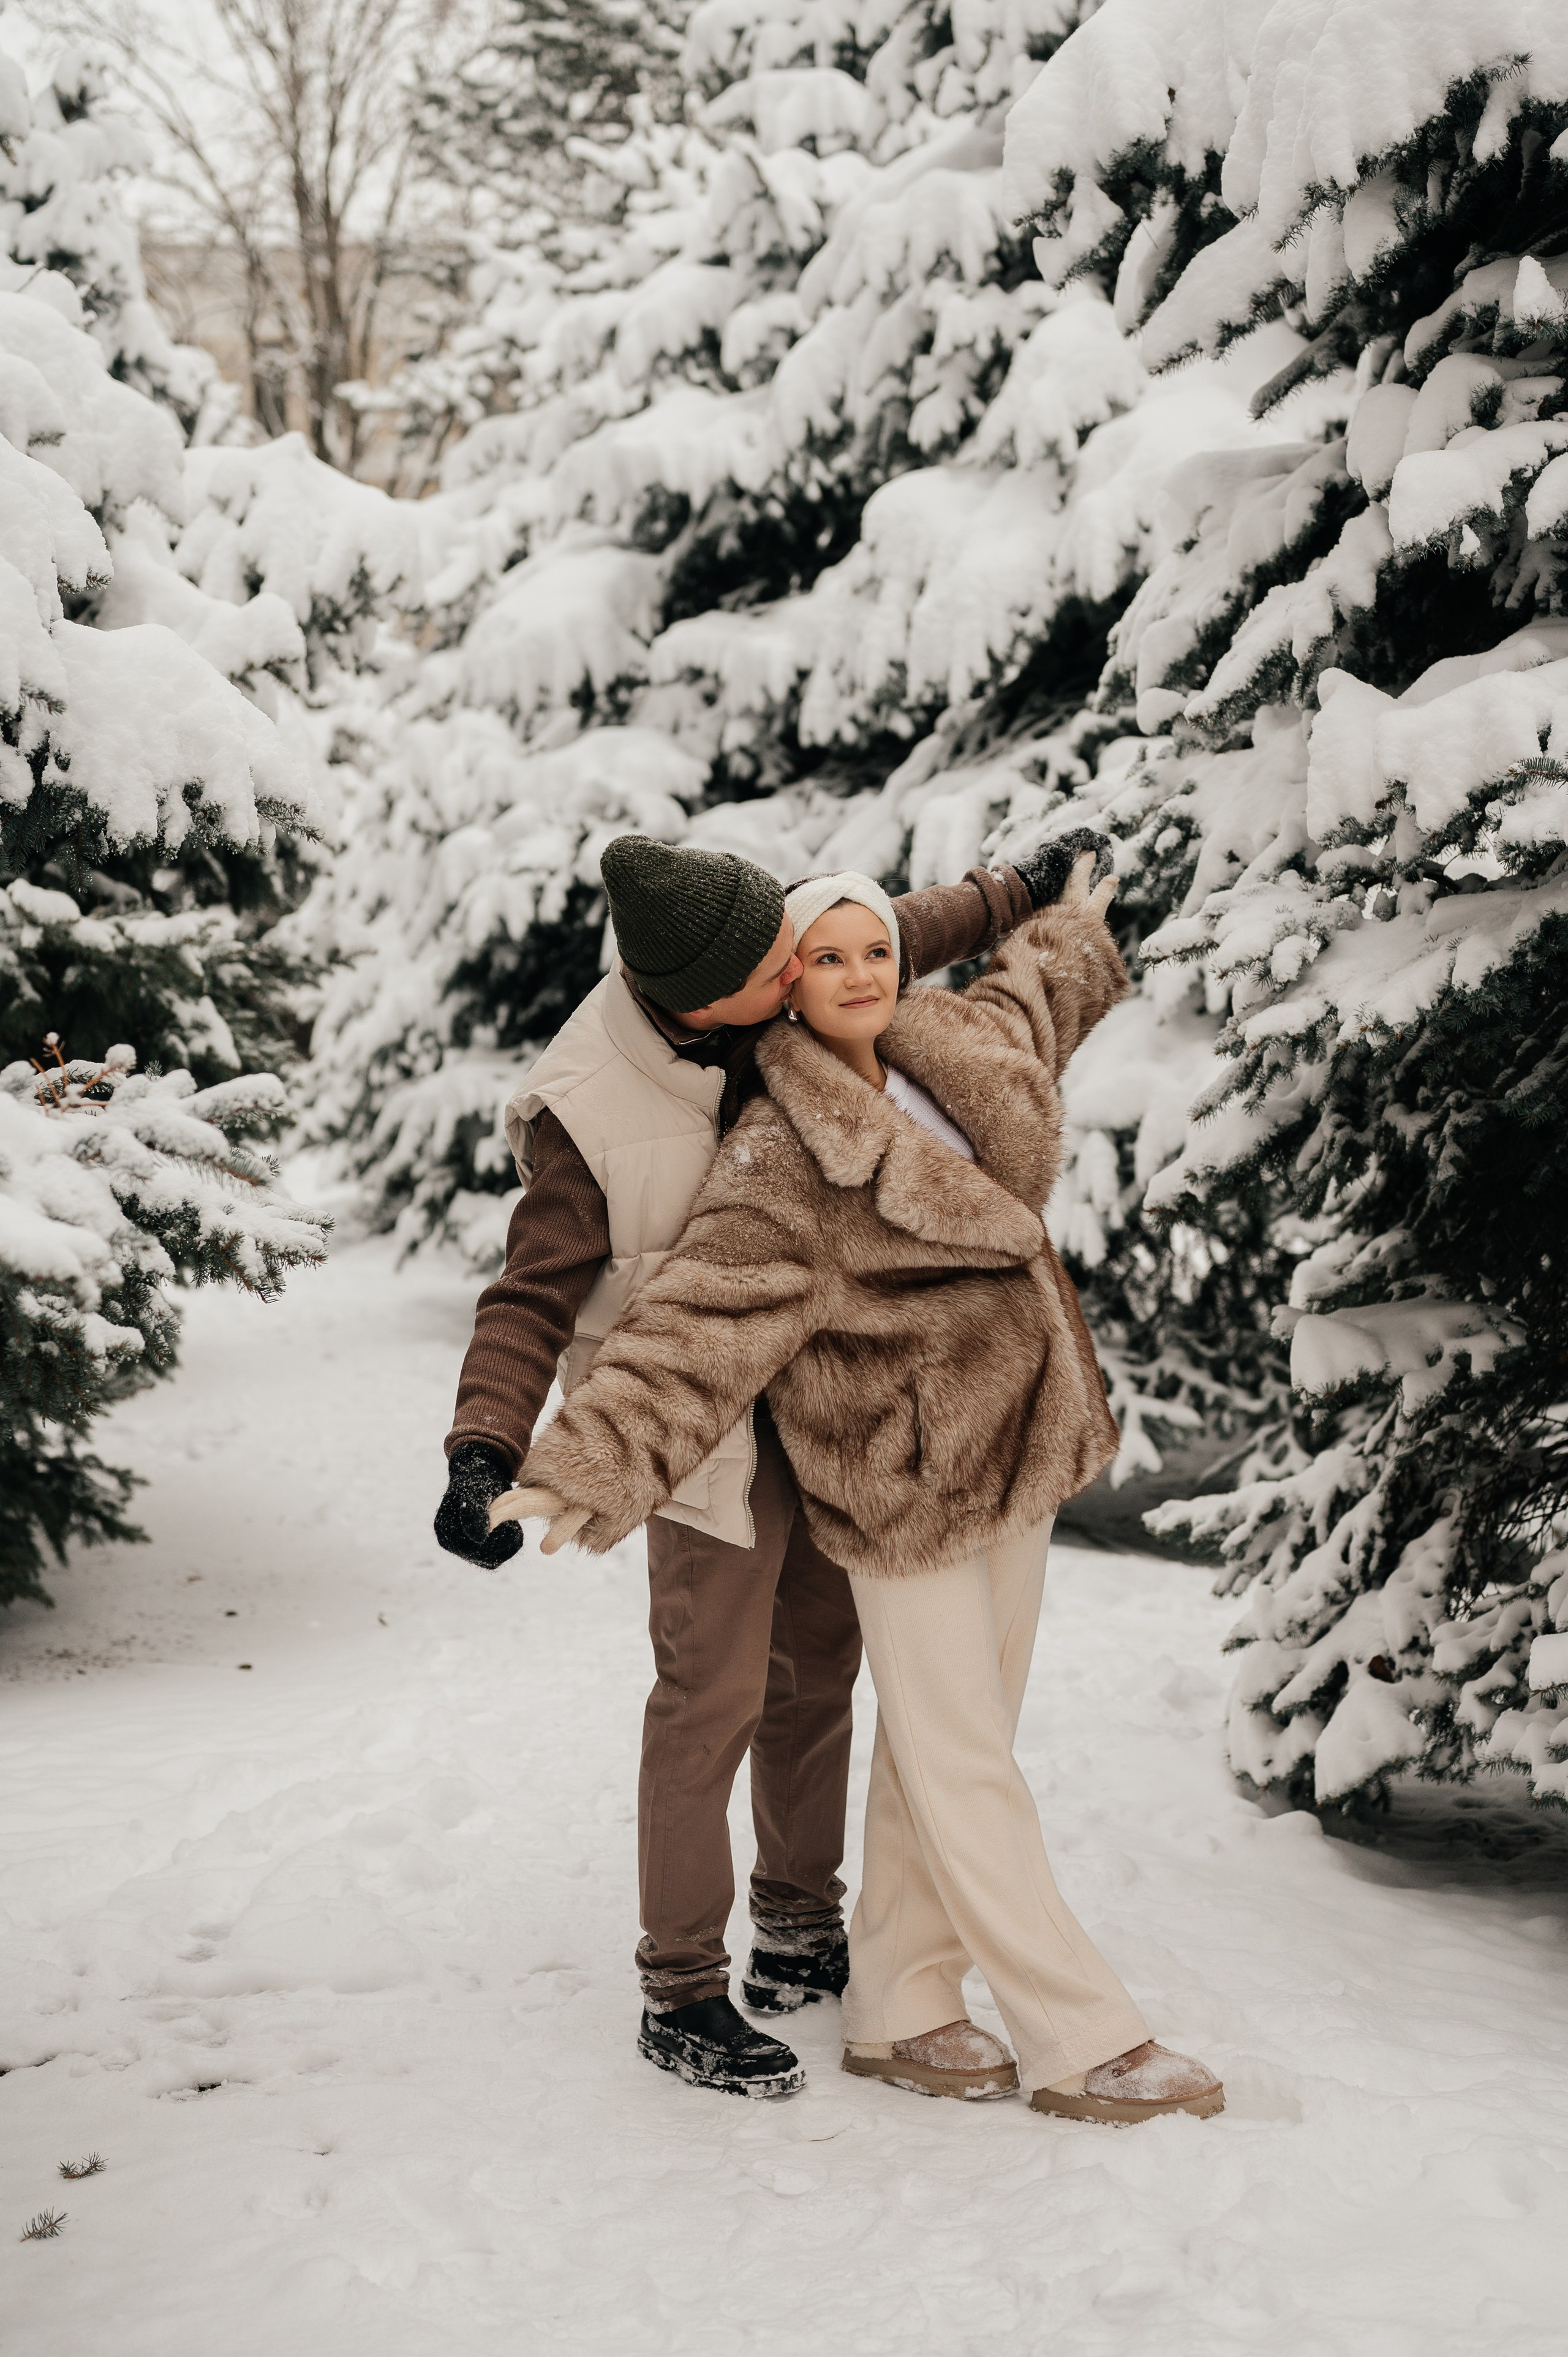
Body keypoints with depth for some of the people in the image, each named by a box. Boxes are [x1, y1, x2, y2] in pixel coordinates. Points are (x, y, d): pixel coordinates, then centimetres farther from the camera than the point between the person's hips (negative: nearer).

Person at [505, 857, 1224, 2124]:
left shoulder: (963, 1060, 5)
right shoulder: (777, 1159, -17)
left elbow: (1025, 1007, 30)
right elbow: (695, 1322, -25)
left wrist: (1072, 934, 45)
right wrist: (588, 1464, -34)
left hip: (1012, 1460, 8)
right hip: (904, 1486, -8)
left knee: (939, 1749, 14)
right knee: (967, 1769, 1)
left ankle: (899, 2017, 26)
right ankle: (1084, 2043, 8)